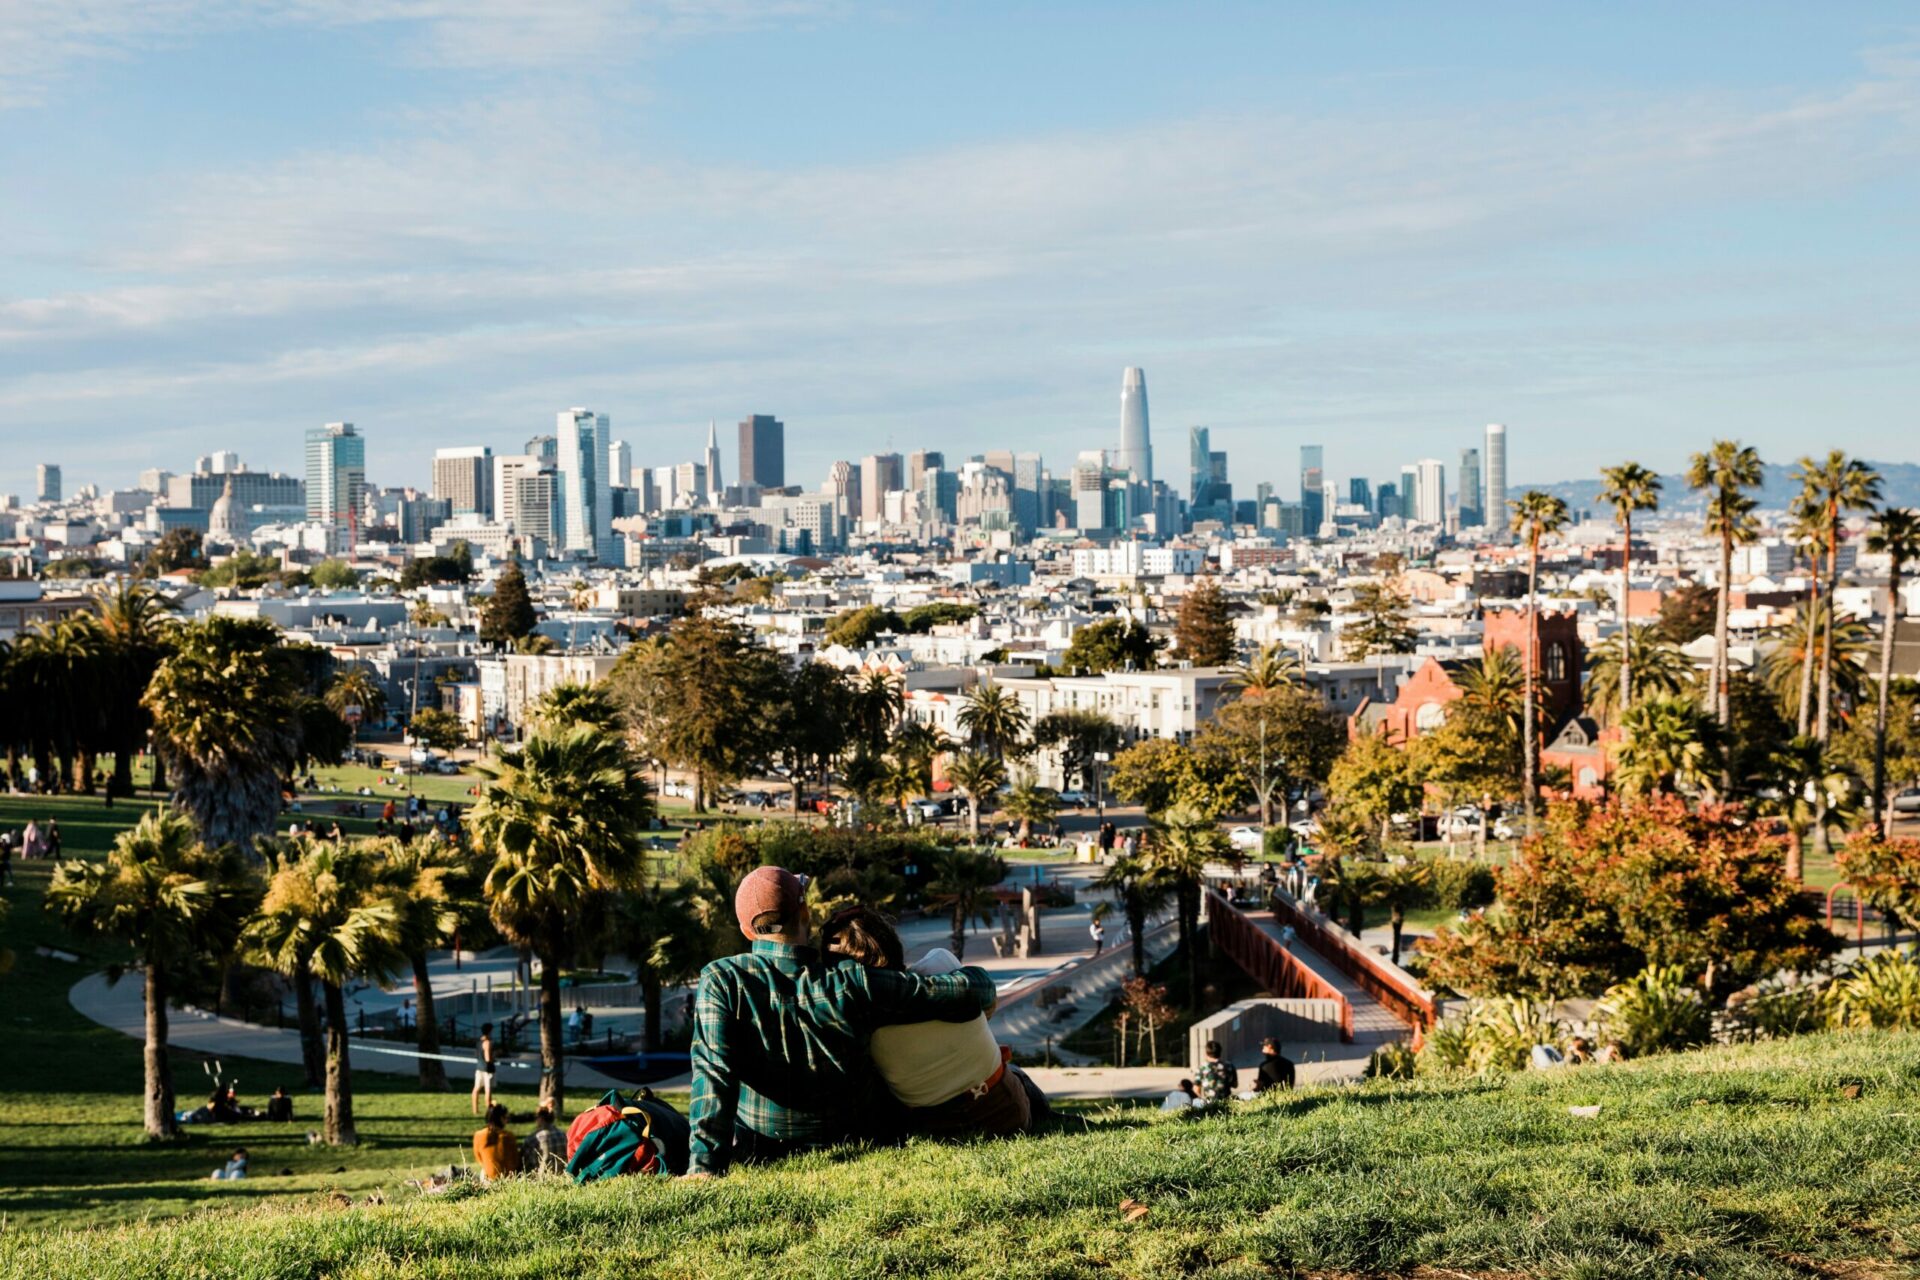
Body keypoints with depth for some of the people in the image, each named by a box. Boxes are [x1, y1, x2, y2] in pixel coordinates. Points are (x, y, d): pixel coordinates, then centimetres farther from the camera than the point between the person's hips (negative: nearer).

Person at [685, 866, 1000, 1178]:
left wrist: (706, 1165, -29)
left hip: (758, 1154, 1)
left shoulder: (720, 981, -20)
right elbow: (967, 990, -15)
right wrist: (982, 986, 9)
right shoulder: (851, 984, -19)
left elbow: (714, 1073, -29)